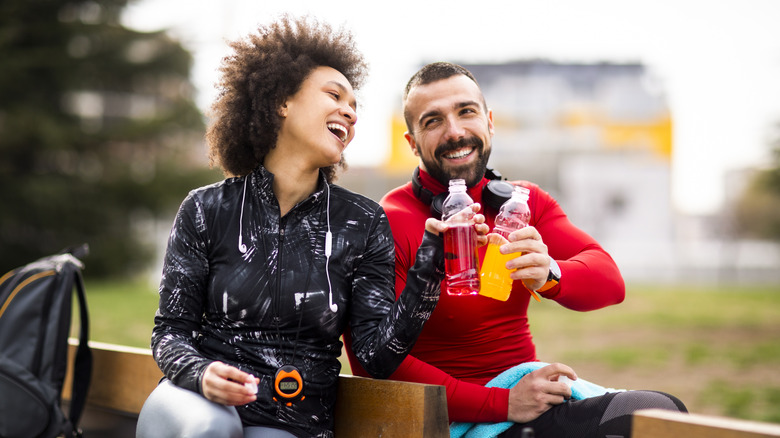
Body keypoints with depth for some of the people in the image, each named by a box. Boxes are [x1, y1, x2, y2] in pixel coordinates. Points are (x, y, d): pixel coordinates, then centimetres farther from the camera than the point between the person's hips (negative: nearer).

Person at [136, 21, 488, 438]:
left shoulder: (362, 224, 3)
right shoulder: (207, 210, 1)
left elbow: (377, 356, -5)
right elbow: (170, 329, 3)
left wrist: (430, 261, -18)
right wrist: (200, 373, -20)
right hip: (199, 400, 1)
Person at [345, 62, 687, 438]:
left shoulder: (524, 203, 8)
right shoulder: (390, 225, -11)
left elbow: (610, 282, -6)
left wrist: (549, 274, -30)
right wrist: (503, 403, -21)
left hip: (533, 389, 6)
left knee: (659, 407, -16)